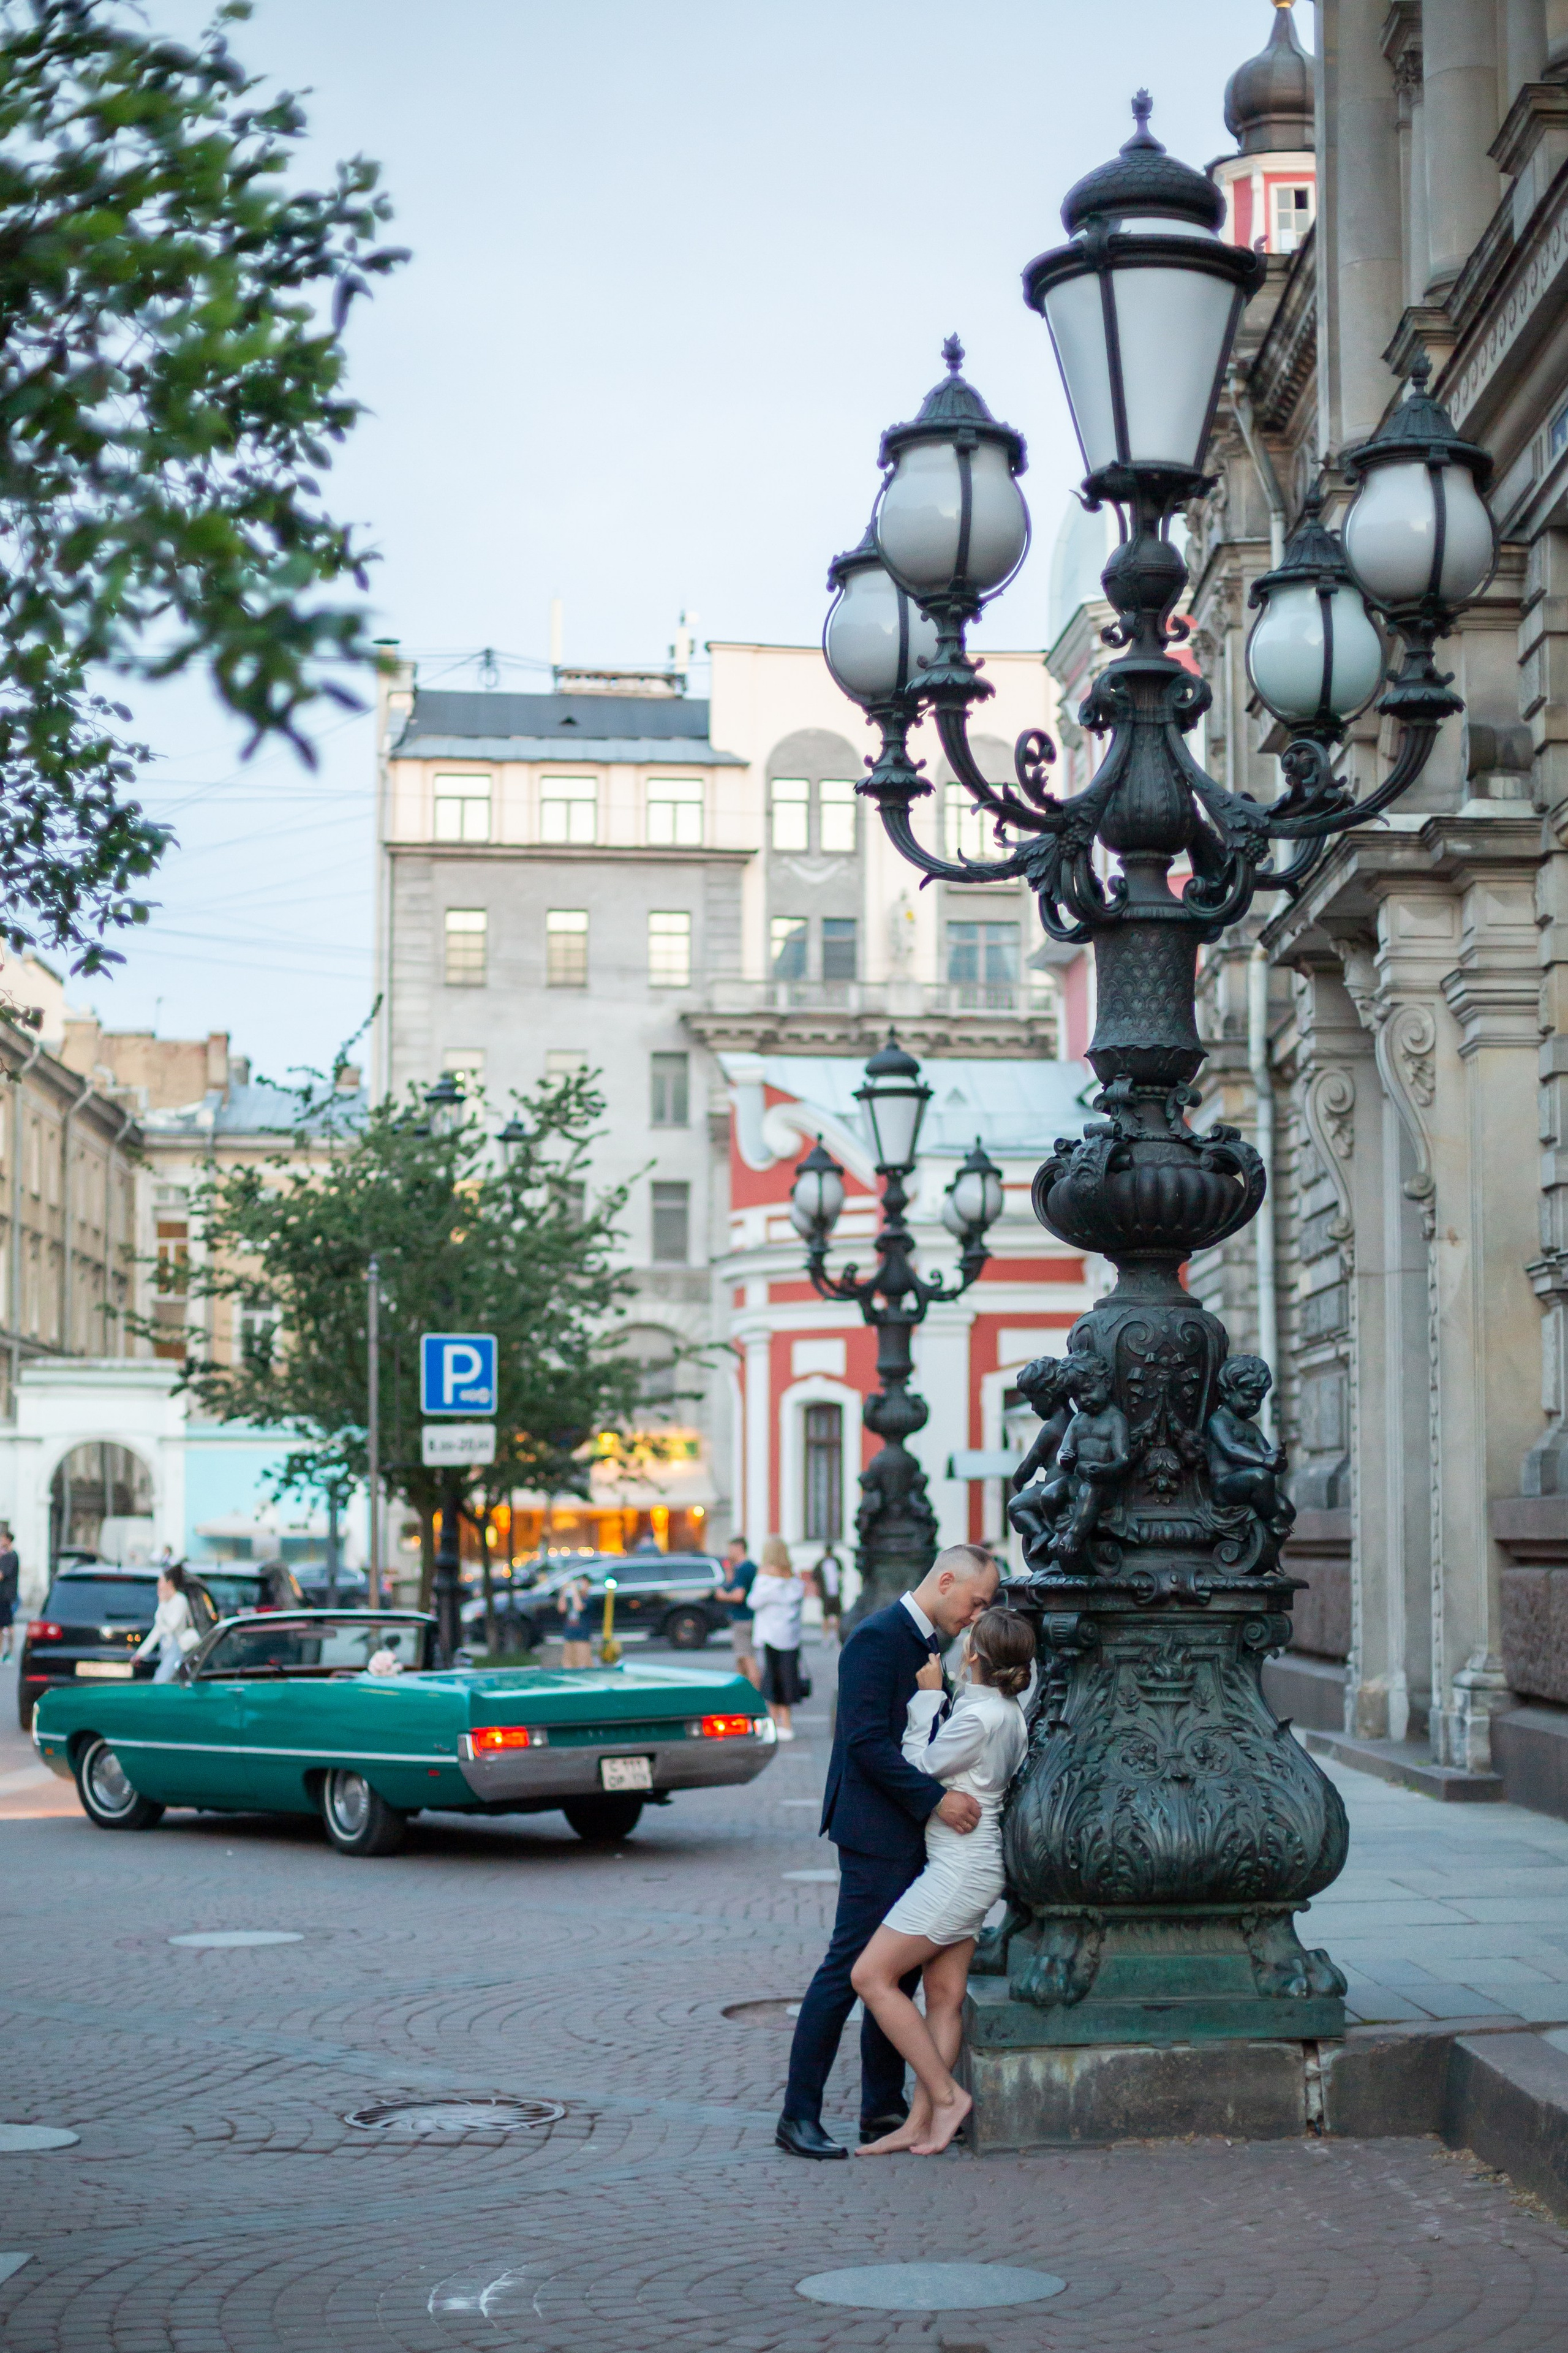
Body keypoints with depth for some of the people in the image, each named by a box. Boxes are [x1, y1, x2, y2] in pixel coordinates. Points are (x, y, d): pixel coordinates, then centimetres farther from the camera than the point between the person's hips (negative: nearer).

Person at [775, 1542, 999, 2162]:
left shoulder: (933, 1645, 15)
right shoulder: (877, 1638, -14)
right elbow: (867, 1742, -21)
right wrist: (936, 1798, -24)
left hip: (918, 1834, 9)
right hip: (878, 1835, -9)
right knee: (849, 1969, -7)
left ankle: (883, 2110, 19)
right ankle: (799, 2116, -2)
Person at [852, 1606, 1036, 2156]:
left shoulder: (979, 1717, -21)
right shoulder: (1011, 1710, 6)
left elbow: (919, 1767, -10)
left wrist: (927, 1697, -4)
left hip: (959, 1869, -10)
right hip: (967, 1867, 10)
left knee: (871, 1976, -6)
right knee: (945, 1996, 8)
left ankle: (945, 2095, -4)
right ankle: (920, 2121, 8)